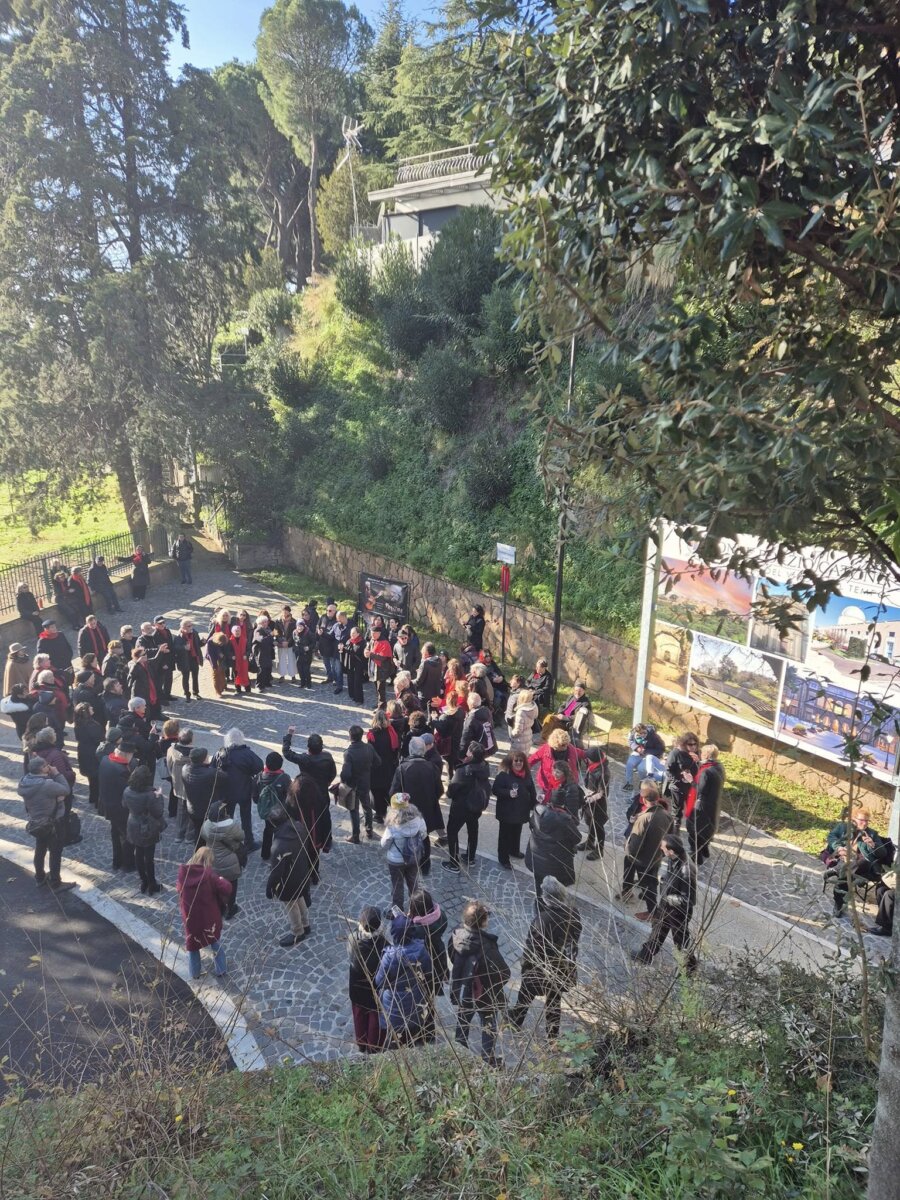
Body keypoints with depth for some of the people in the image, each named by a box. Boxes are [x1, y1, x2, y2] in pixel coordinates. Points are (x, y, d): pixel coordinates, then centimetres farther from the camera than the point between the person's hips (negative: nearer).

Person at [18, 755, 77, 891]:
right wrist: (56, 774, -16)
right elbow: (66, 790, -21)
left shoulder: (24, 781, -10)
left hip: (35, 822, 8)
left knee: (40, 849, 26)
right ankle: (56, 883, 20)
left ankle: (40, 877, 43)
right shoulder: (47, 784, -33)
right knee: (55, 851, 9)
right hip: (50, 823, -8)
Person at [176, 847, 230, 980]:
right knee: (216, 942, 21)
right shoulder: (208, 874, -21)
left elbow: (178, 889, 7)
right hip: (209, 916, -2)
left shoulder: (183, 872, -12)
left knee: (192, 943, 23)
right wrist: (222, 880, -5)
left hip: (190, 916, 2)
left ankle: (194, 973, 36)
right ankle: (220, 970, 31)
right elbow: (226, 889, -24)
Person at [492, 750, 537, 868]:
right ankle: (503, 858, 14)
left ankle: (514, 850, 45)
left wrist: (534, 805, 7)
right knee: (505, 834, 3)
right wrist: (508, 793, -30)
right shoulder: (503, 774, -18)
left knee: (517, 833, 24)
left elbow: (532, 791, 9)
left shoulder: (527, 775, 2)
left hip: (521, 811, 6)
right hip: (507, 812, -6)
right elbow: (495, 790, -18)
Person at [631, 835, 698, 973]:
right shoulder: (672, 860, -13)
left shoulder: (687, 871, -37)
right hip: (665, 906, 7)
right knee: (656, 932, 28)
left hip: (678, 911, -7)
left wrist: (667, 898, -23)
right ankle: (646, 955, 51)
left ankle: (690, 968, 42)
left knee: (681, 941, 17)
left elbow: (688, 899, -28)